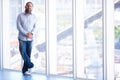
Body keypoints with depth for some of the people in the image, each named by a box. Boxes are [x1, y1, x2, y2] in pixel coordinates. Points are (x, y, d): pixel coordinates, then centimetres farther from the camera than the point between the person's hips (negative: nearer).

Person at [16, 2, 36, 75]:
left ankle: (25, 70, 11)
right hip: (22, 38, -2)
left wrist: (31, 33, -17)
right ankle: (29, 64, 16)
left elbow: (35, 26, 2)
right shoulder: (20, 16, 0)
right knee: (23, 52, -6)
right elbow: (19, 26, -7)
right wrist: (26, 34, -16)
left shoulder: (34, 17, 7)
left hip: (30, 39, 2)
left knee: (28, 54, 3)